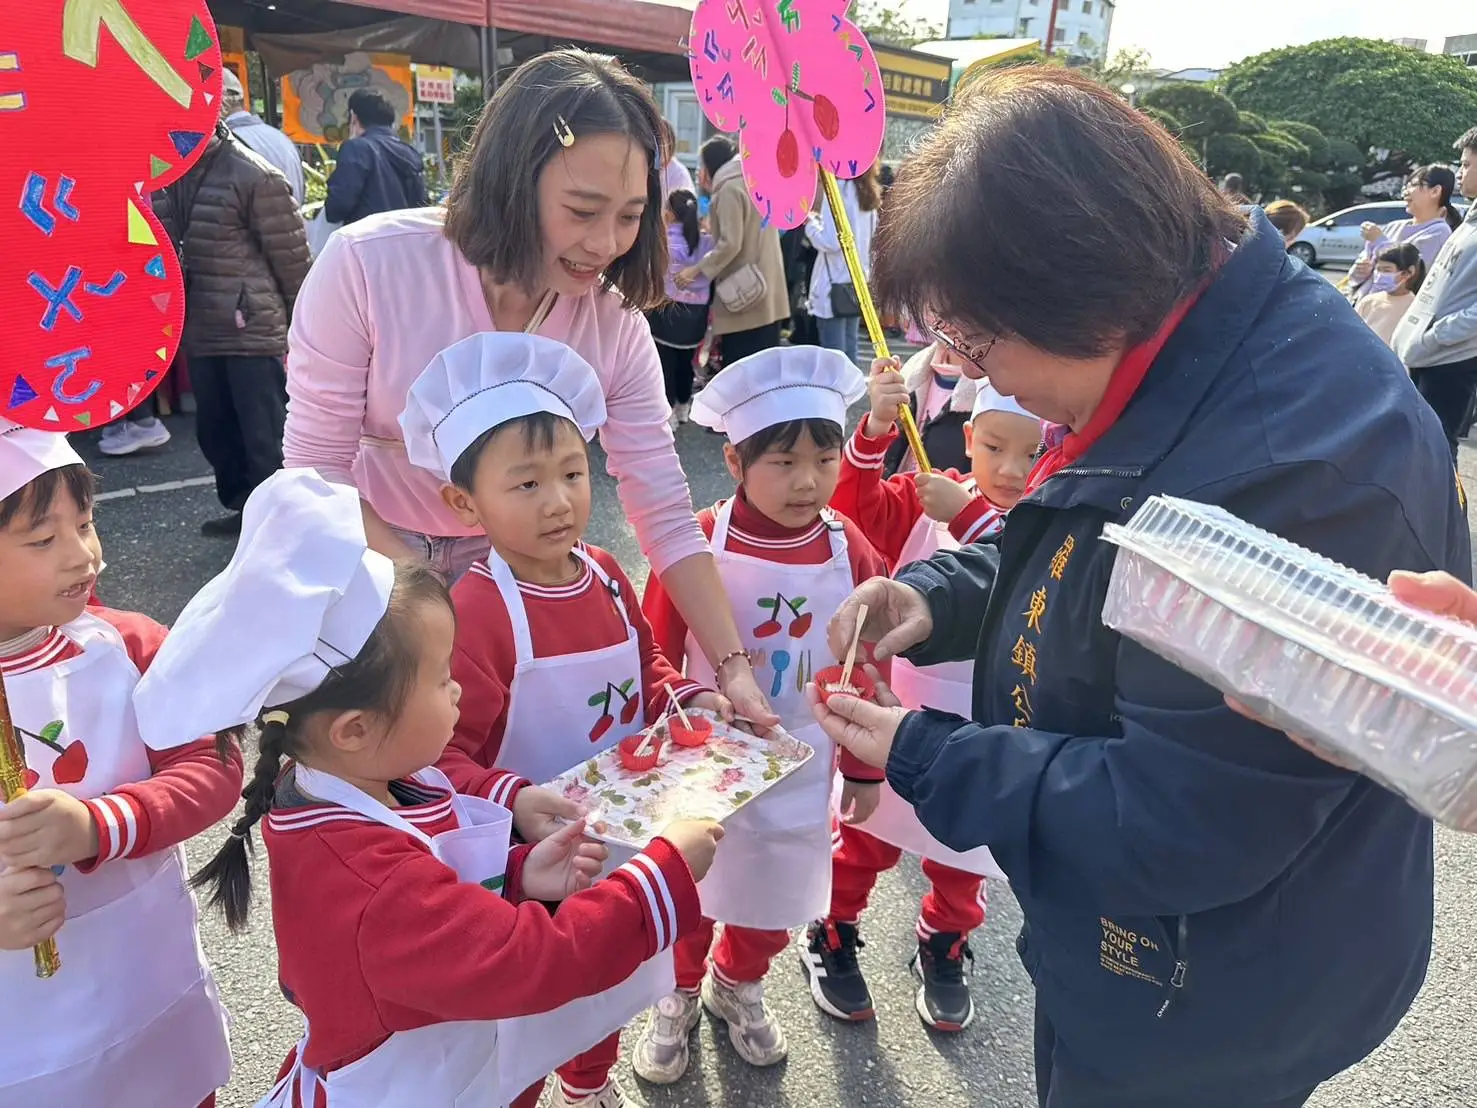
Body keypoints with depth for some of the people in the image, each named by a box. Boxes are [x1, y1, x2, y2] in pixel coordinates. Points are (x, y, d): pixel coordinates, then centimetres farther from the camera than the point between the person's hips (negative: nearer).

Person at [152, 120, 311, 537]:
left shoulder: (253, 176, -12)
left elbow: (292, 256, -9)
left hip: (253, 329, -7)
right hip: (200, 331, 7)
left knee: (265, 434, -2)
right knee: (214, 428, 16)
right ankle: (242, 507, 32)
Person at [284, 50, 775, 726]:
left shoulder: (617, 326, -17)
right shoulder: (367, 264, -25)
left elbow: (667, 516, -15)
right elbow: (316, 468, -18)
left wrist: (732, 667, -22)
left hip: (510, 571, 2)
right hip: (367, 562, -2)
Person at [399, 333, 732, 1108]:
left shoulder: (605, 575, -6)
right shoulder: (474, 613, -29)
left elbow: (645, 675, 8)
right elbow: (441, 754, -30)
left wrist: (689, 701, -10)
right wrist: (512, 801, -44)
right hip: (531, 854, -7)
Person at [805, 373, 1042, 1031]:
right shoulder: (923, 494, -9)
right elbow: (855, 510, -23)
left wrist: (966, 513, -35)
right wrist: (876, 430, -37)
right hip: (898, 710, -1)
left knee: (963, 856, 21)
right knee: (868, 835, 17)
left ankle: (943, 951, 48)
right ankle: (832, 939, 41)